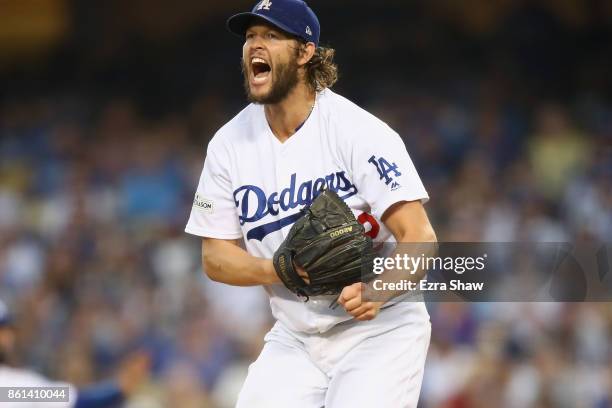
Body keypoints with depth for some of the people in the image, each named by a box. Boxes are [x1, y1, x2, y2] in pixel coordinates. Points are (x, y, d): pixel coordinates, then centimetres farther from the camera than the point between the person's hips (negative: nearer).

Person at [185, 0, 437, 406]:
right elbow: (215, 257, 3)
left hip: (380, 329, -4)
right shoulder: (230, 144, 0)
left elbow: (419, 238, -19)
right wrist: (279, 270, -18)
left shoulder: (358, 130, -15)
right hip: (295, 338, 5)